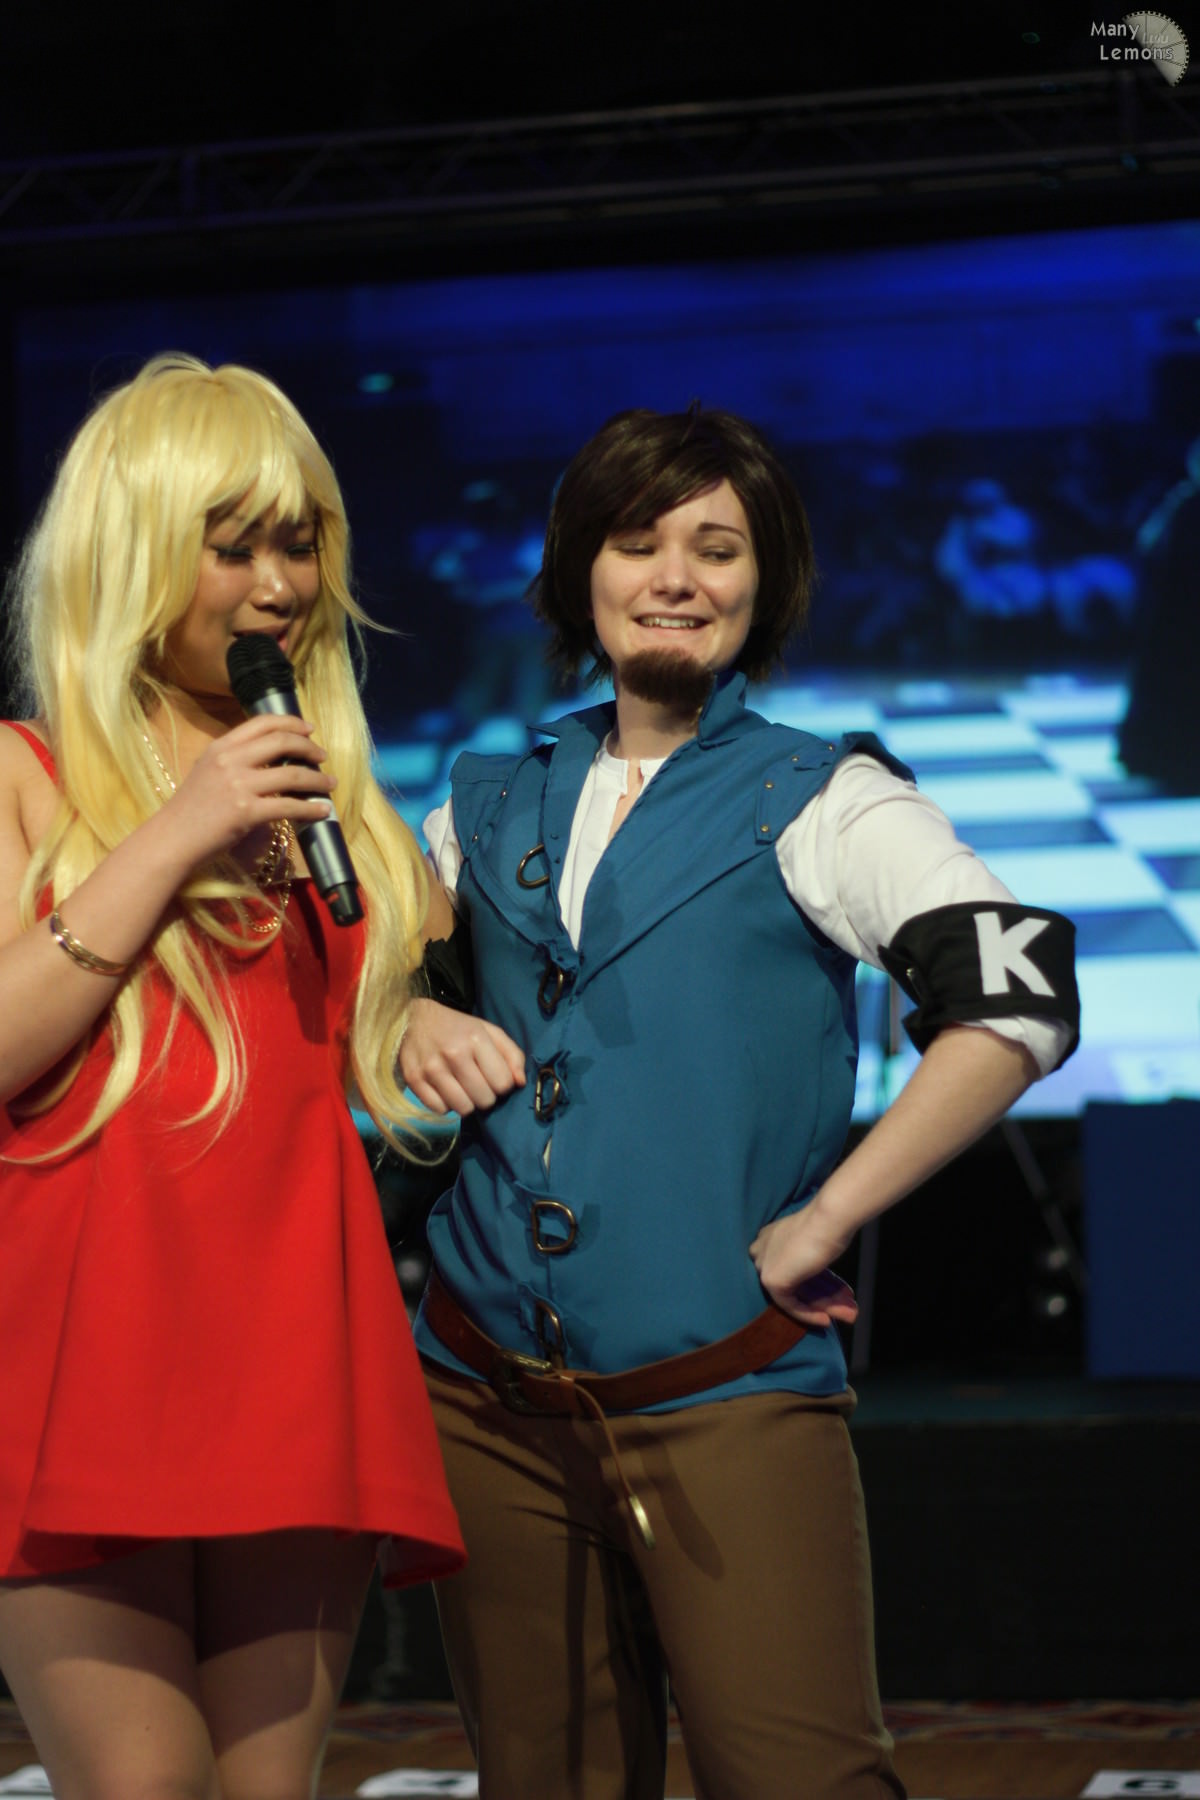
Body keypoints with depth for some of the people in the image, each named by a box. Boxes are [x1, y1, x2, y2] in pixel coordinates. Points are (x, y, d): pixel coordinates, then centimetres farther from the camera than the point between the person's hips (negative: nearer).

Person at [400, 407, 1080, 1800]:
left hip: (725, 1405, -4)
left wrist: (821, 1225, -13)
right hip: (489, 1404, 4)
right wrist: (408, 1025, 2)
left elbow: (1017, 1000, -13)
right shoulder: (490, 808, 13)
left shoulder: (817, 802, 0)